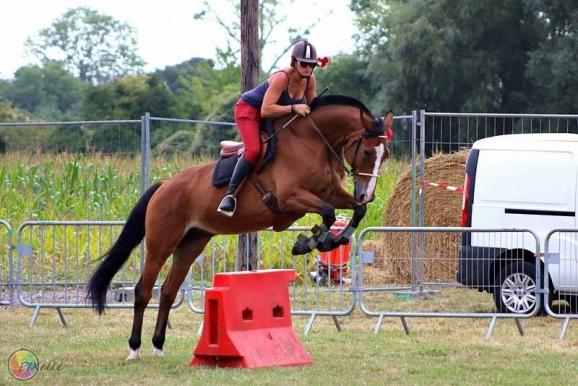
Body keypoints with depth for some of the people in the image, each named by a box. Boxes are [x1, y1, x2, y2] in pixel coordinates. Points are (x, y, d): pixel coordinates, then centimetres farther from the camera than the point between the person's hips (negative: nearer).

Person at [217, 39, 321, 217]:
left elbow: (312, 107, 6)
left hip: (274, 117, 9)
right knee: (254, 150, -29)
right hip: (249, 110, -8)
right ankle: (229, 195, -25)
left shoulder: (310, 80, -9)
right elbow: (266, 110, -36)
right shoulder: (282, 78, -30)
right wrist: (294, 108, -42)